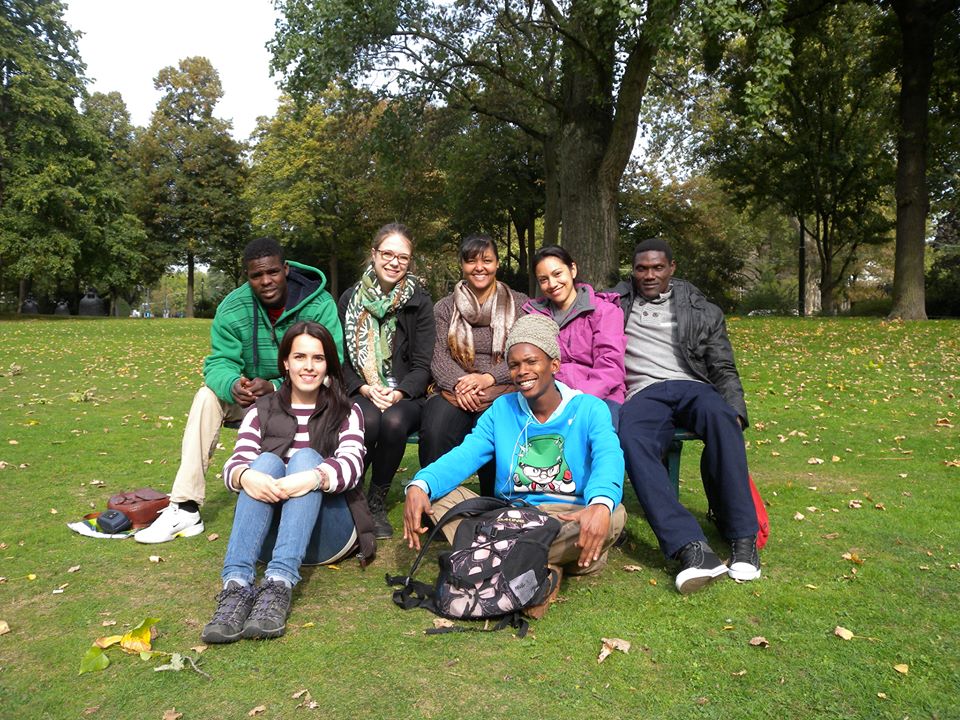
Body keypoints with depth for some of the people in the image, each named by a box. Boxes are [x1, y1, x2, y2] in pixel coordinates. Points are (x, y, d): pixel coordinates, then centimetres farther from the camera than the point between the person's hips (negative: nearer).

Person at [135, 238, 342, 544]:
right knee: (208, 396, -20)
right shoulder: (232, 309, -7)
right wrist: (233, 385, -37)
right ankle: (184, 508, -20)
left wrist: (274, 388, -37)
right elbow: (218, 362, -11)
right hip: (251, 398, 4)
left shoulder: (320, 305, -18)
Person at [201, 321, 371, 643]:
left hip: (327, 533, -1)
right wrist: (246, 477, -29)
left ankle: (279, 585, -43)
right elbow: (235, 463, -3)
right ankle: (236, 586, -43)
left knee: (306, 457, -26)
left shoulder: (346, 412, 11)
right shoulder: (262, 410, 15)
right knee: (266, 461, -26)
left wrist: (314, 477, -33)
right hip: (270, 533, 1)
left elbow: (351, 463, -10)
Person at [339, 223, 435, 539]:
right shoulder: (350, 299, 7)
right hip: (359, 394, 0)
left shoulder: (420, 303, 4)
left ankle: (377, 503, -11)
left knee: (394, 422, -33)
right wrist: (365, 388, -14)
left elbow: (422, 365, -1)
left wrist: (397, 393, -19)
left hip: (405, 396, 0)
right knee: (368, 420, -34)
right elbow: (340, 359, 4)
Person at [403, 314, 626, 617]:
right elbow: (464, 455, -4)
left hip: (568, 520, -2)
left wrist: (601, 503, -44)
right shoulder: (502, 409, 9)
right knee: (440, 495, -16)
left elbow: (608, 459, -20)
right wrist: (420, 485, -25)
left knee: (612, 516, -34)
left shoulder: (589, 409, -1)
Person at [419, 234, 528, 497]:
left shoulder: (519, 305, 12)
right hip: (454, 390, 1)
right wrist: (459, 383, -16)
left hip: (502, 389, -1)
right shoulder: (444, 308, 16)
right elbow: (438, 357, 5)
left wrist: (487, 378, -14)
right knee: (435, 430, -32)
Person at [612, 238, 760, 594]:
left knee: (720, 417, -38)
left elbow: (724, 369, 15)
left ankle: (743, 537, -32)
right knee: (632, 441, -38)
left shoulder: (702, 311, 20)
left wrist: (736, 411, -3)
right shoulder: (614, 305, 21)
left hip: (691, 387, 1)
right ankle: (692, 548, -46)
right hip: (642, 394, 0)